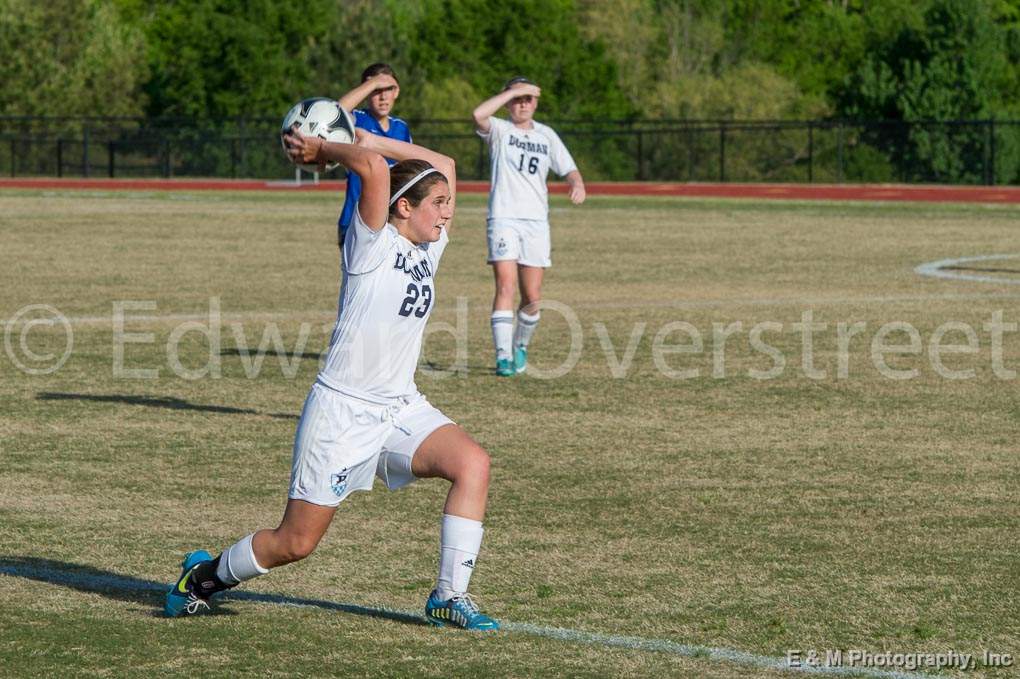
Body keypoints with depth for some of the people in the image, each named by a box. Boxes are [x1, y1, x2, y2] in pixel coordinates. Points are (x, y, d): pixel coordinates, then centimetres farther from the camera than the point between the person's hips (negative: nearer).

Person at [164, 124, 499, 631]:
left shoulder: (429, 249, 8)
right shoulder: (374, 244, -11)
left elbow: (443, 165, 13)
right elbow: (373, 168, -28)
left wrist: (370, 141, 8)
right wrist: (322, 151, -13)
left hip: (402, 409, 7)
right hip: (343, 412, -7)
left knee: (473, 463, -19)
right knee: (295, 543, 0)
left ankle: (449, 597, -10)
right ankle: (205, 574, 28)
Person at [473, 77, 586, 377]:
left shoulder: (546, 135, 14)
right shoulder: (499, 130, 2)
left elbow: (568, 168, 13)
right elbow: (479, 114, -20)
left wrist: (578, 185, -10)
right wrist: (514, 90, -16)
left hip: (536, 221, 4)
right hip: (503, 219, -4)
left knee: (532, 297, 2)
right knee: (505, 287, -17)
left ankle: (520, 346, 26)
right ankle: (503, 356, -20)